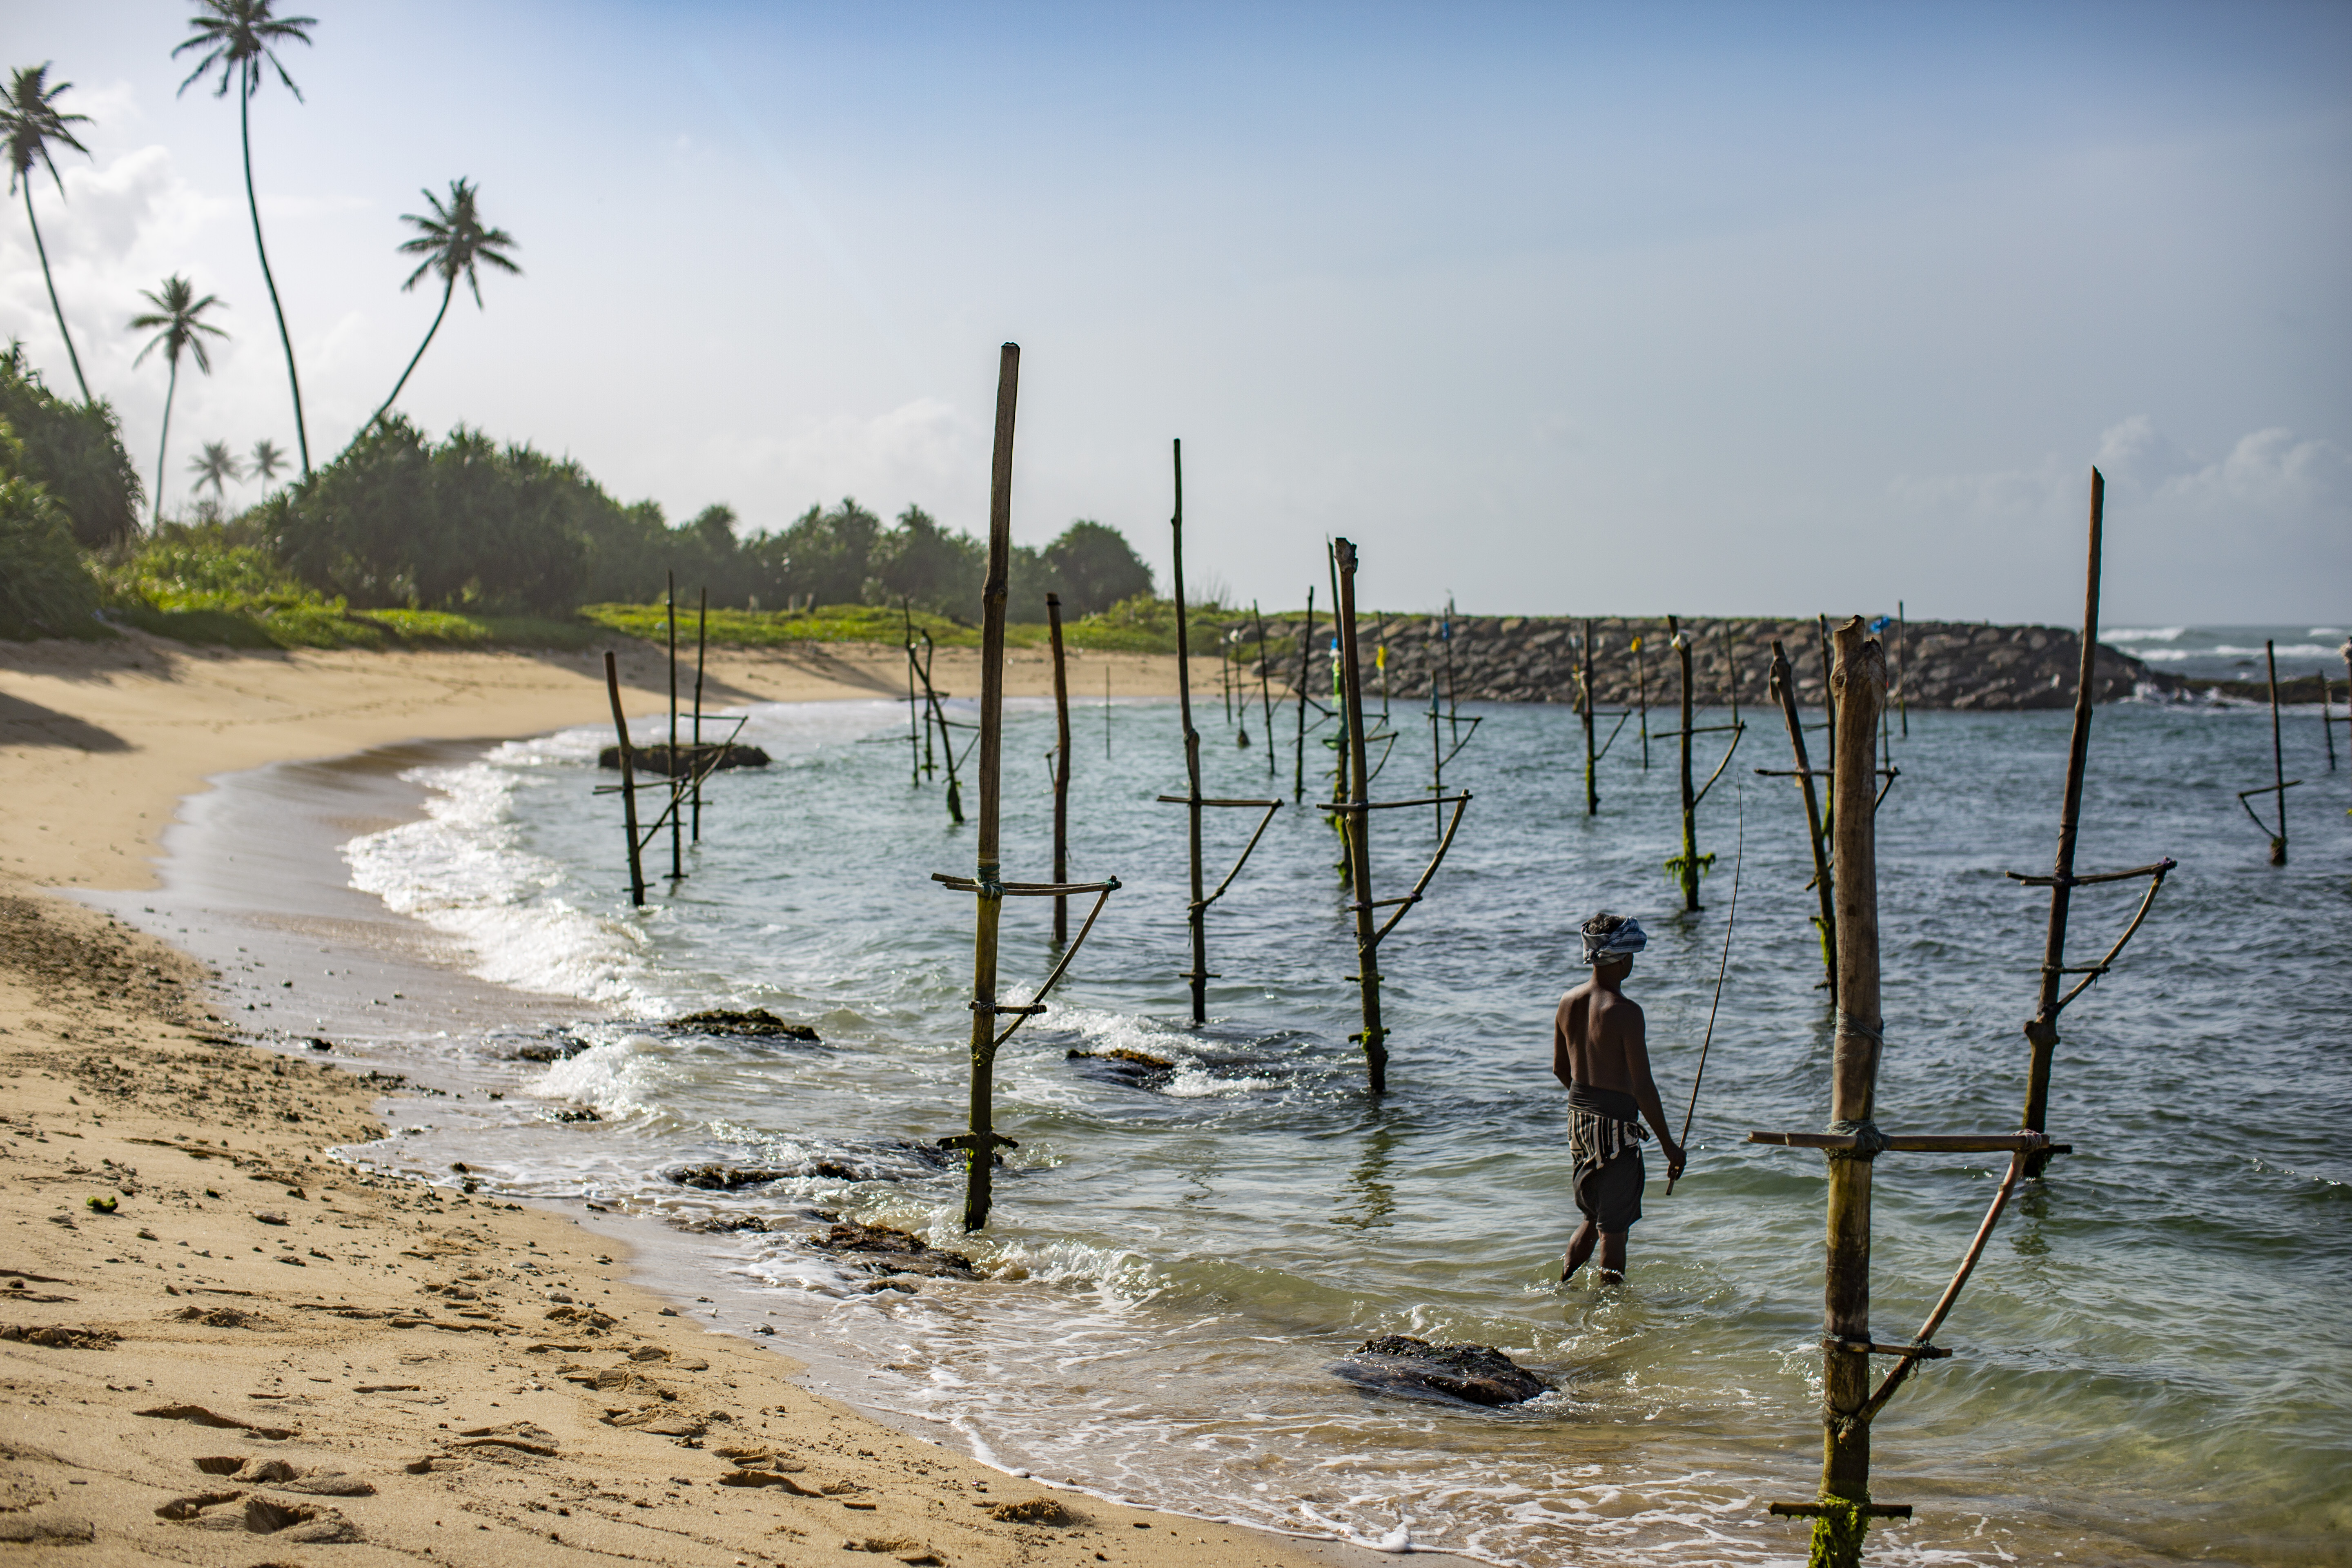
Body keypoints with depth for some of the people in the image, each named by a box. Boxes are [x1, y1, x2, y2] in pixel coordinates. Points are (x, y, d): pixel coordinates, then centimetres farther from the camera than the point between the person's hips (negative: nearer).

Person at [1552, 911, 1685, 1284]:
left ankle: (1560, 1290, 22)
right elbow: (1642, 1087, -19)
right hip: (1616, 1125, -7)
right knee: (1613, 1228, 5)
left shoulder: (1568, 1002, 2)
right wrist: (1668, 1143, -11)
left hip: (1579, 1115, 7)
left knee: (1594, 1218, 23)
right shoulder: (1625, 1011, -20)